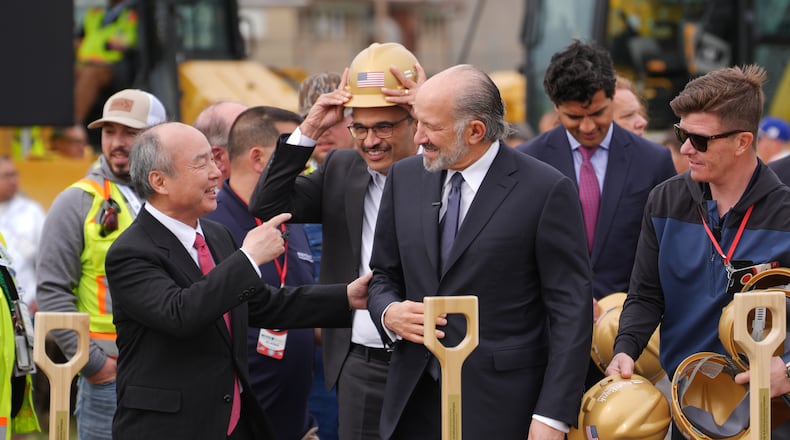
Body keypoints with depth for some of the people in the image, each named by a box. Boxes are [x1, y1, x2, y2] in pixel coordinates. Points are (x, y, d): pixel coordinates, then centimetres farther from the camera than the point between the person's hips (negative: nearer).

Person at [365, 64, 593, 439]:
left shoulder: (546, 191, -9)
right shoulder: (404, 179, 8)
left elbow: (571, 310, -9)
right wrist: (389, 313, -5)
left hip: (499, 409, -5)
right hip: (414, 403, 5)